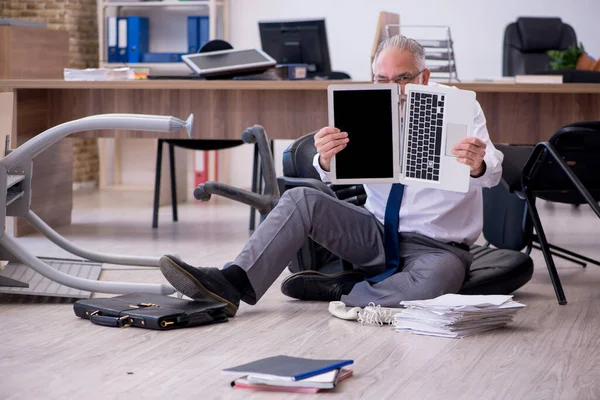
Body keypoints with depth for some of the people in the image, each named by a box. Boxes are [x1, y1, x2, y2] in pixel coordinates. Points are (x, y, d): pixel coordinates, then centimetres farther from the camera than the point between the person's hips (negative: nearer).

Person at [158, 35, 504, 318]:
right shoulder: (369, 112, -1)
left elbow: (492, 174, -23)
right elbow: (338, 172, -15)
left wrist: (478, 166, -49)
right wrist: (326, 159, -41)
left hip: (437, 246, -3)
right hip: (377, 231, 3)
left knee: (441, 274, -39)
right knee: (302, 199, -16)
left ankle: (340, 290, -17)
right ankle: (234, 283, -29)